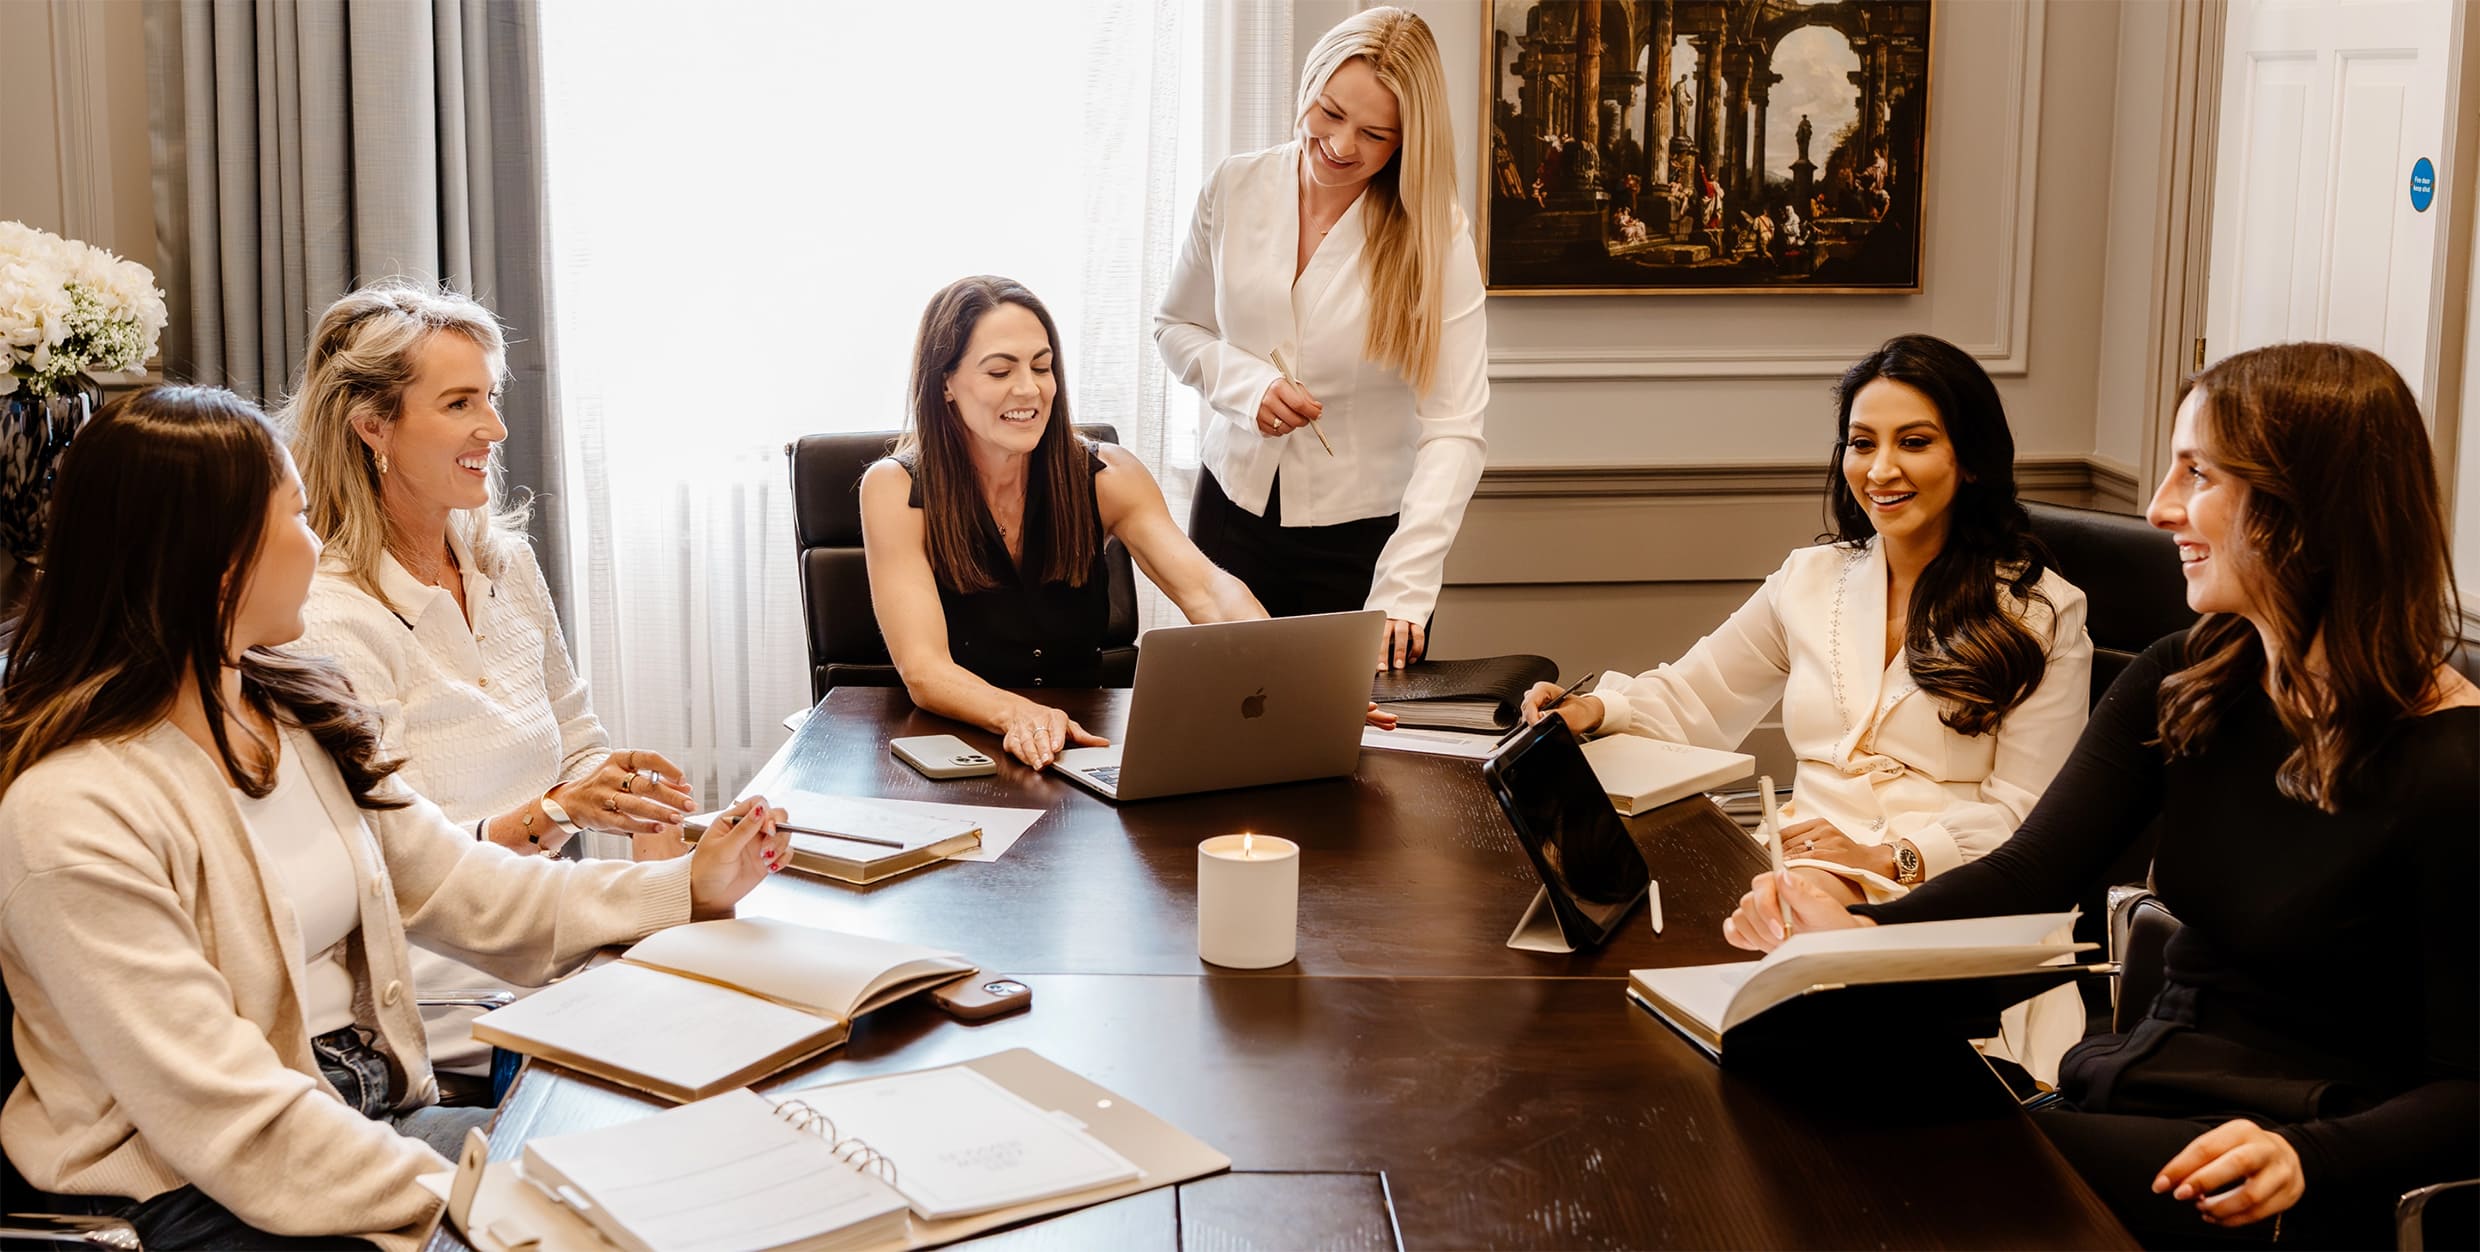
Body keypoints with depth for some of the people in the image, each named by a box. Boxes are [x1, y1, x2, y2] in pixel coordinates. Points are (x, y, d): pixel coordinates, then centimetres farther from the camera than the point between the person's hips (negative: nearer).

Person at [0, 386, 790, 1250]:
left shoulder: (297, 710, 6)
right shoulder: (70, 814, -21)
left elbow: (452, 883, 14)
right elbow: (239, 1127, -24)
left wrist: (688, 888, 12)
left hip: (375, 1115, 8)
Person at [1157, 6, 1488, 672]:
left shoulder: (1437, 238, -15)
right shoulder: (1236, 189, -5)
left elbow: (1455, 431, -21)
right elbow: (1177, 326, 9)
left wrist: (1401, 595, -32)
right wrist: (1247, 385, -14)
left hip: (1364, 529, -3)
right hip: (1235, 508, 3)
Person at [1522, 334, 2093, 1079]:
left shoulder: (2042, 613, 5)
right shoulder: (1811, 582, 18)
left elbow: (2022, 815, 0)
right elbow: (1688, 700, 24)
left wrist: (1892, 857, -15)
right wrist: (1594, 710, 2)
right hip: (1803, 871, 4)